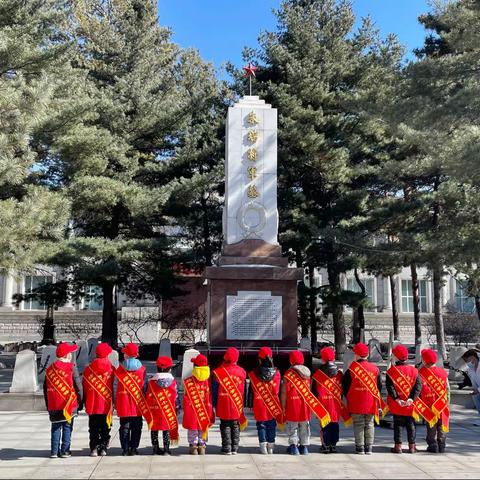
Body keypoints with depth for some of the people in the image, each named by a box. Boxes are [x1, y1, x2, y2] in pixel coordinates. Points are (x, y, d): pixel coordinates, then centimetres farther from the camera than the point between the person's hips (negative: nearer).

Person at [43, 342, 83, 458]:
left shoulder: (50, 369, 6)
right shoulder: (71, 368, -7)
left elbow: (45, 389, 11)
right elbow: (78, 387, -7)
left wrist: (48, 405, 18)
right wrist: (80, 402, 4)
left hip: (53, 405, 4)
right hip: (69, 404, -4)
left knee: (56, 428, 11)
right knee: (67, 427, 5)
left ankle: (54, 451, 10)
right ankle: (65, 451, 6)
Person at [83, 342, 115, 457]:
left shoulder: (88, 369, -2)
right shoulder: (111, 369, -5)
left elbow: (84, 387, 2)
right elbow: (115, 387, -4)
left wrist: (84, 402, 9)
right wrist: (114, 402, 3)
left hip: (92, 405, 1)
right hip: (107, 405, -1)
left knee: (93, 429, 8)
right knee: (105, 428, 10)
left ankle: (94, 448, 3)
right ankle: (103, 448, 10)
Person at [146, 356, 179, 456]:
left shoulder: (151, 382, -6)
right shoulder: (173, 382, -5)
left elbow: (148, 397, -4)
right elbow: (176, 397, -1)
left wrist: (148, 409, 7)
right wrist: (176, 409, 9)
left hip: (154, 411, 0)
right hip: (168, 411, 0)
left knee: (154, 430, 11)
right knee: (167, 430, 9)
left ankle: (155, 449, 15)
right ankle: (166, 449, 8)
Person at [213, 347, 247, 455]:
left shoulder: (218, 372, -9)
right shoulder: (241, 371, -2)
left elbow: (215, 390, -3)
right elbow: (243, 390, 8)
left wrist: (214, 404, 5)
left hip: (224, 406, -2)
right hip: (237, 406, 2)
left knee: (225, 426, 6)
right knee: (235, 426, 11)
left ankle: (227, 448, 6)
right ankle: (235, 448, 14)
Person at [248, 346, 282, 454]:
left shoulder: (253, 373, -7)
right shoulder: (276, 373, -5)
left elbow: (253, 390, -2)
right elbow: (277, 391, 0)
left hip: (259, 405, -1)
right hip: (273, 405, 1)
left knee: (261, 425, 7)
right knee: (271, 426, 11)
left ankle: (263, 447, 4)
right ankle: (270, 447, 14)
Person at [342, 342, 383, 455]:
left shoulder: (352, 369, -7)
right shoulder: (374, 368, 2)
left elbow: (345, 385, -2)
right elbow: (379, 386, 10)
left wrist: (348, 397, 13)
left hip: (356, 403, -2)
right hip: (371, 403, 3)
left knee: (358, 425, 4)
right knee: (369, 425, 10)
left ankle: (360, 448, 4)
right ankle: (369, 448, 11)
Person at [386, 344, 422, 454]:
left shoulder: (391, 371, -6)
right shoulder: (414, 370, 2)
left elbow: (390, 387, -14)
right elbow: (418, 386, -6)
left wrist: (397, 399, -14)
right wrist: (411, 398, -12)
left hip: (396, 405, -2)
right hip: (410, 405, 2)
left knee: (398, 424, 6)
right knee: (411, 424, 11)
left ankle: (398, 446, 5)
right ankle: (412, 446, 15)